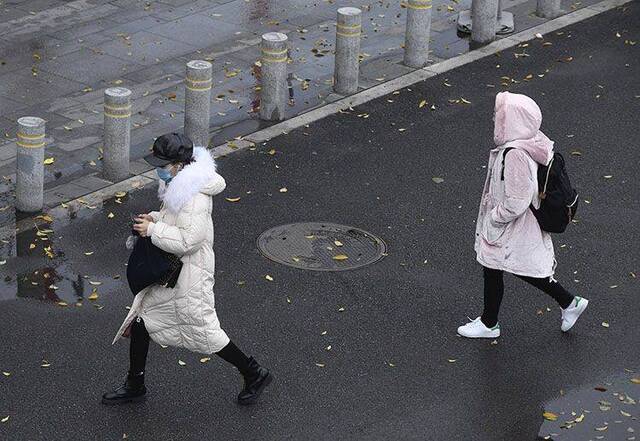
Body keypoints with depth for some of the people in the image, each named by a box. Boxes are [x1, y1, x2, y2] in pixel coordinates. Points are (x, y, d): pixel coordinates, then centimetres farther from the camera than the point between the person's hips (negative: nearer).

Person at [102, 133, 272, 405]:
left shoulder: (194, 198, -28)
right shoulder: (178, 184, 3)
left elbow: (188, 240, -31)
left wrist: (153, 230, -23)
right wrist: (155, 218, 2)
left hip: (187, 277, -10)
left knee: (202, 330, 3)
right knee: (141, 318, 14)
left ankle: (255, 375, 22)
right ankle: (135, 386, 29)